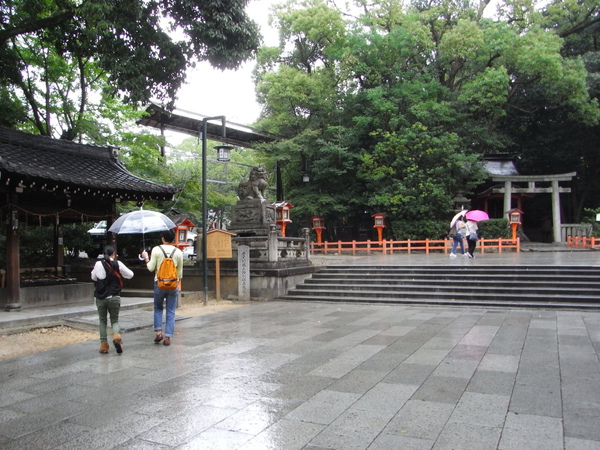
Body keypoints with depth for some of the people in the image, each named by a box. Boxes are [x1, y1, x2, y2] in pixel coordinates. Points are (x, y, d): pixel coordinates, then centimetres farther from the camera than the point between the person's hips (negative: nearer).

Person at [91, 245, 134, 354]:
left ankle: (104, 344, 10)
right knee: (114, 320, 11)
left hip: (100, 297, 1)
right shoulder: (118, 264, -4)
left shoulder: (98, 264, -3)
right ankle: (117, 335, -18)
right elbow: (130, 275, 6)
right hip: (114, 297, 0)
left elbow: (93, 277, 12)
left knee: (102, 321, 14)